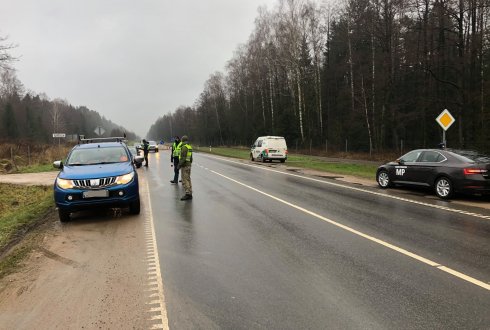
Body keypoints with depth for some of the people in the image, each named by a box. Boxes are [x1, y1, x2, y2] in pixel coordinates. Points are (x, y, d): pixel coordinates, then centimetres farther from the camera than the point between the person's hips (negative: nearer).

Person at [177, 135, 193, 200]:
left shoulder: (184, 147, -15)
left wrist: (180, 164, -19)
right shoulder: (189, 147, 14)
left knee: (185, 180, -10)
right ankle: (190, 194, 12)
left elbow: (183, 157, -21)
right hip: (189, 164, 9)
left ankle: (187, 194, -14)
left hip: (184, 165, -9)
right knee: (188, 179, 11)